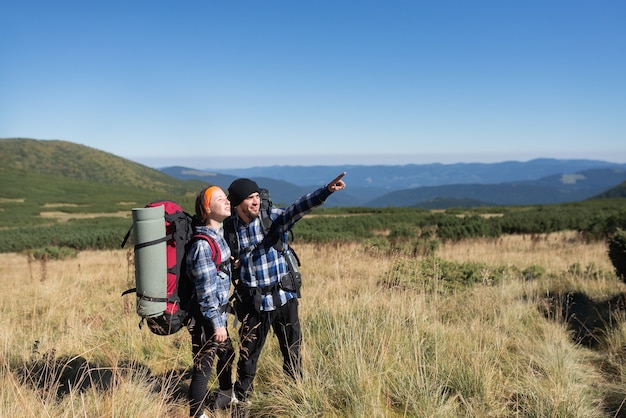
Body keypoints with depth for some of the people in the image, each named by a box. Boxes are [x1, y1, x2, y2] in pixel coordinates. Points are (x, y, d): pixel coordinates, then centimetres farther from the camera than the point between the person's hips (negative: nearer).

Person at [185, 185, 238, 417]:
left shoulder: (218, 233, 5)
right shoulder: (203, 244, -24)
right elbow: (206, 289, -22)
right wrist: (216, 324, -17)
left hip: (218, 312, 10)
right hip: (207, 316, -10)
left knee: (227, 354, 25)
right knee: (203, 366, 1)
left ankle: (225, 398, 46)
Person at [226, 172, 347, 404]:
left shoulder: (274, 217, -9)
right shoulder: (229, 227, -4)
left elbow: (299, 207, -28)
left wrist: (327, 190, -44)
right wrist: (229, 263, -10)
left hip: (284, 296, 0)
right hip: (254, 301, 0)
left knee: (292, 349, 13)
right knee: (248, 353, 9)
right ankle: (241, 400, 29)